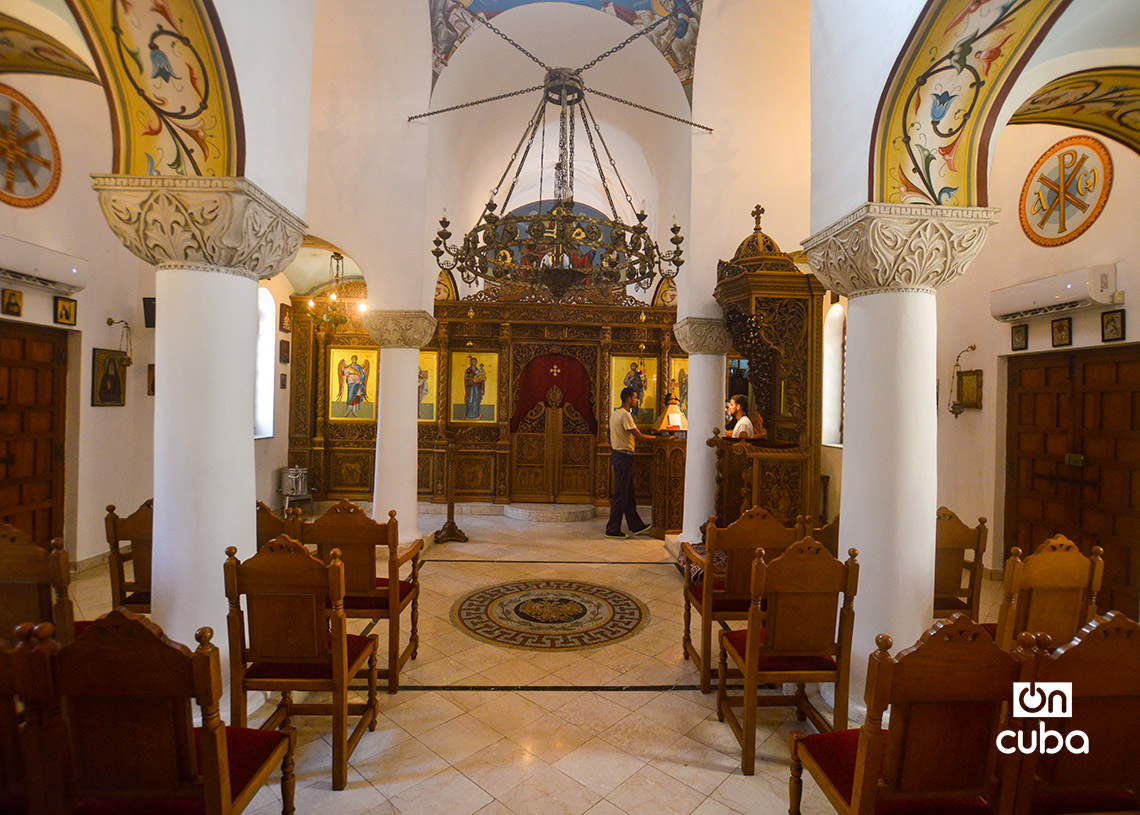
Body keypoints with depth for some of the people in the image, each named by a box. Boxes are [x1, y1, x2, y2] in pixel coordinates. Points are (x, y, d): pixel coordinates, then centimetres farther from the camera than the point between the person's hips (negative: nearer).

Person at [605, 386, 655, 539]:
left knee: (628, 493, 14)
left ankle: (636, 526, 23)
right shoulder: (625, 415, -16)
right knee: (620, 494, -4)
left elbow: (611, 439, 19)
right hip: (624, 456, -10)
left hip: (617, 454, 10)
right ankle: (612, 530, 2)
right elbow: (640, 436, -18)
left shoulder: (616, 413, 15)